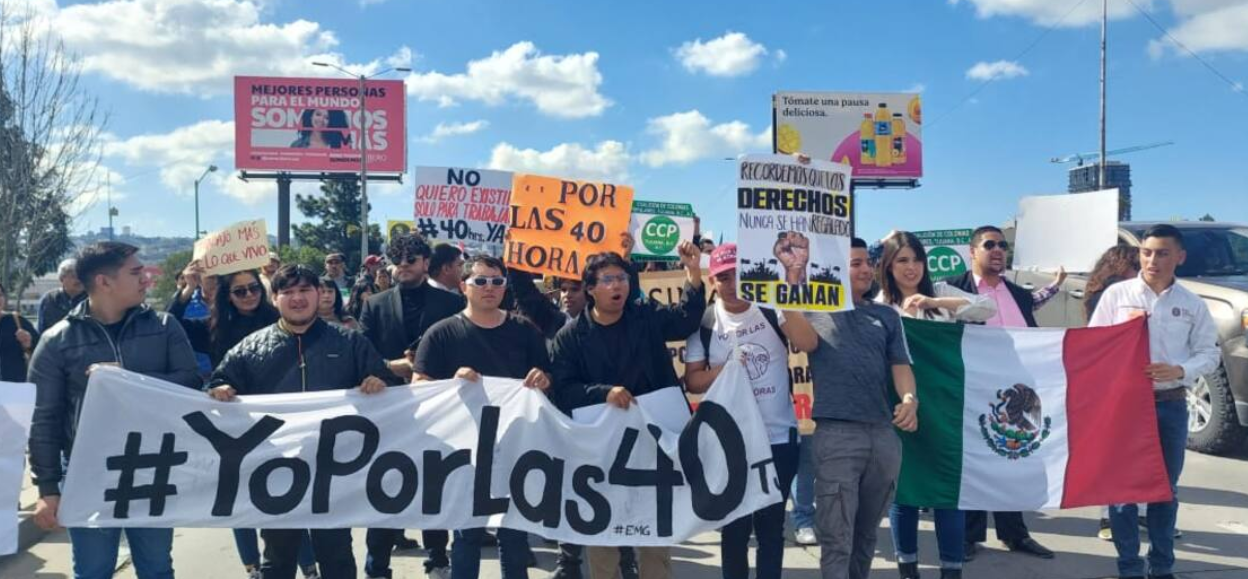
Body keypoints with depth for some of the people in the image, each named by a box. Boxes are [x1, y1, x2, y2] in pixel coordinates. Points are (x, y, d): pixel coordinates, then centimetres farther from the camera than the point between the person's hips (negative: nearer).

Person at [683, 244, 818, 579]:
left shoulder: (771, 312, -2)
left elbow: (809, 344, -17)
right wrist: (724, 370, -19)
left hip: (779, 437, 0)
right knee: (735, 526, 10)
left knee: (771, 524, 10)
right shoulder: (704, 322, -2)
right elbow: (692, 381, -1)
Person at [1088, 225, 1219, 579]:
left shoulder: (1193, 305, 5)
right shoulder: (1117, 294, 0)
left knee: (1166, 487, 11)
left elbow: (1209, 353, 5)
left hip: (1171, 404, 2)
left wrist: (1179, 371, -12)